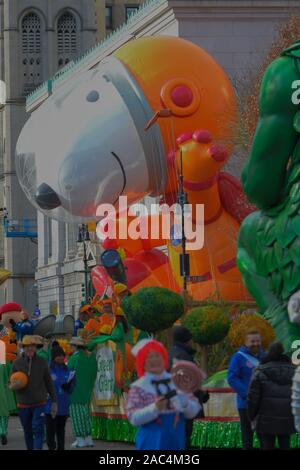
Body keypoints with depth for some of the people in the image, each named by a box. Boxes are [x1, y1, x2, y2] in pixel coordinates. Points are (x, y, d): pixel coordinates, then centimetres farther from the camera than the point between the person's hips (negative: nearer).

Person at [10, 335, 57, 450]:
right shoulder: (17, 363, 2)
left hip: (39, 403, -2)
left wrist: (54, 402, 5)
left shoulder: (42, 362, 0)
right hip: (23, 404, 2)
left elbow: (49, 383, 6)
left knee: (38, 429, -14)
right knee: (27, 431, 10)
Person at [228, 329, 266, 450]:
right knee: (247, 436, 2)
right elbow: (232, 378, -13)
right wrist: (246, 394, -22)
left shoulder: (264, 356, 10)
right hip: (246, 404, -5)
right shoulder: (239, 357, -7)